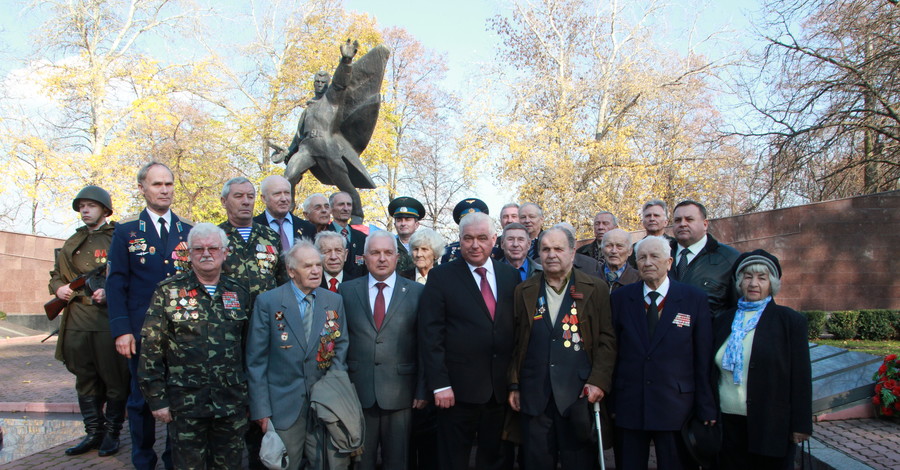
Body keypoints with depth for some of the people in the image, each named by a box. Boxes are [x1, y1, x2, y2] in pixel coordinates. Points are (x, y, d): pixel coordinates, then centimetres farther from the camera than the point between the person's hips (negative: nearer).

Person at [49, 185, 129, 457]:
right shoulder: (72, 244, 17)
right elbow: (56, 274, 26)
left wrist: (110, 292, -19)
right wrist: (58, 288, 4)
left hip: (109, 319, -6)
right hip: (78, 320, 6)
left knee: (114, 378, 1)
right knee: (85, 380, 11)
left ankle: (112, 433, 13)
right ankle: (93, 433, 22)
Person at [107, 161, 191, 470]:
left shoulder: (190, 232, 9)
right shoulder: (126, 232, 4)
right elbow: (116, 283, -1)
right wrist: (121, 330, -9)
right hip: (142, 330, -1)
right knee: (141, 398, 9)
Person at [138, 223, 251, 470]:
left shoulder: (239, 293, 7)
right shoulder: (168, 291, -1)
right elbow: (151, 349, -3)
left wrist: (250, 394, 8)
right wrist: (157, 399, -6)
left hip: (232, 403, 3)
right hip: (186, 402, -2)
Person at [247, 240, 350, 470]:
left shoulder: (334, 301, 5)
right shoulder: (267, 302, -4)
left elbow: (341, 348, 9)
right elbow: (256, 360, -4)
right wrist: (261, 410, -7)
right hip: (284, 407, -2)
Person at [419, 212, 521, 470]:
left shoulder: (510, 275, 7)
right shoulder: (440, 276, -4)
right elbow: (430, 333, -8)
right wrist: (439, 383, -14)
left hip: (500, 387, 4)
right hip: (459, 388, -3)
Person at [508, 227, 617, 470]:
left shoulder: (595, 289, 3)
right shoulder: (524, 291, 9)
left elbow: (607, 340, 0)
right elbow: (516, 342, 10)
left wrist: (599, 381, -10)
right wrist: (514, 385, 6)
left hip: (579, 394, -1)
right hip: (534, 395, 2)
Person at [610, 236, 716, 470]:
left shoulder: (695, 299, -1)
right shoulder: (620, 298, 3)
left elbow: (704, 359, -1)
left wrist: (706, 408, -2)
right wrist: (609, 402, 1)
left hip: (676, 406, -1)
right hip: (628, 405, 1)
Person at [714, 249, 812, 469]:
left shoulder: (790, 321, -2)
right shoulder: (723, 321, 9)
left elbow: (801, 377, -3)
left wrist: (801, 425, -6)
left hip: (772, 426, -3)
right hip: (729, 424, 3)